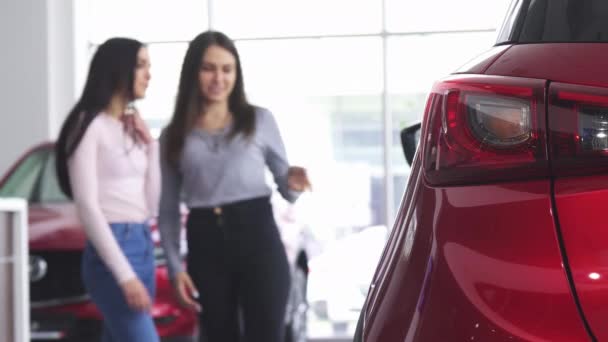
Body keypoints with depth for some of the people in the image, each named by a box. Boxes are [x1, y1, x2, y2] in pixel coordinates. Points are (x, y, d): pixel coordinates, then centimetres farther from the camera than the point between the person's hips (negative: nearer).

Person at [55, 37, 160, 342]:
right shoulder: (90, 125, -7)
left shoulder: (133, 129, 17)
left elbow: (150, 205, 14)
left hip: (142, 245, 8)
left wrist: (149, 144, 6)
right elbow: (87, 206, -13)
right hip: (111, 250, -8)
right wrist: (125, 275, -19)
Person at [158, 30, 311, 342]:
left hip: (257, 238, -1)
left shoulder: (259, 120, 8)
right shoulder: (174, 135, 9)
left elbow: (284, 187, 11)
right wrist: (175, 267, 1)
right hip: (206, 246, 1)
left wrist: (292, 185, -13)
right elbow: (168, 210, 11)